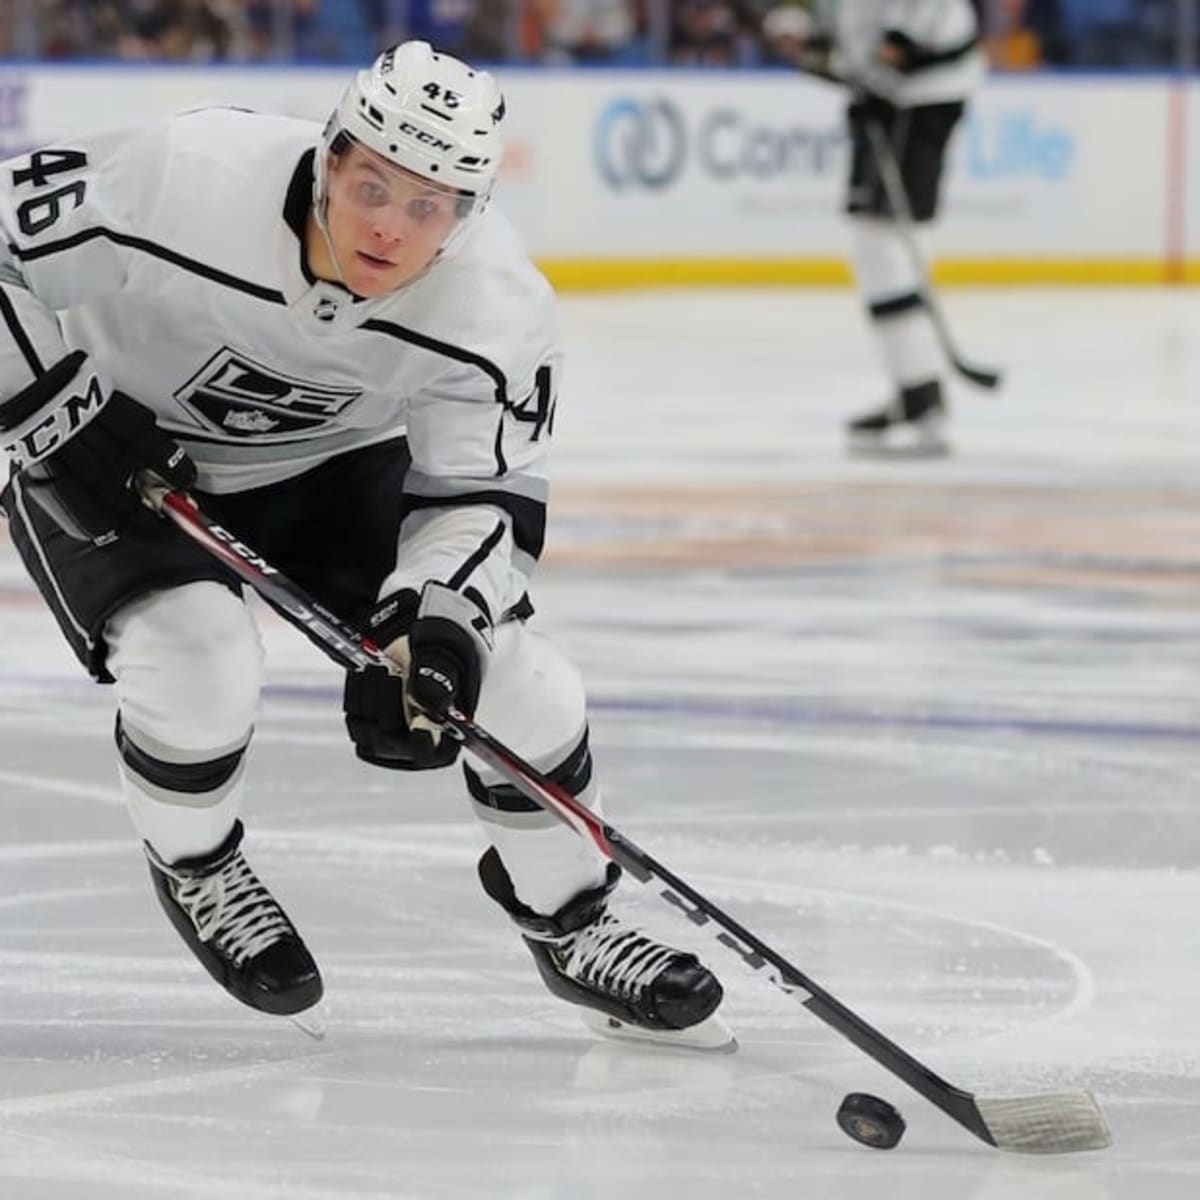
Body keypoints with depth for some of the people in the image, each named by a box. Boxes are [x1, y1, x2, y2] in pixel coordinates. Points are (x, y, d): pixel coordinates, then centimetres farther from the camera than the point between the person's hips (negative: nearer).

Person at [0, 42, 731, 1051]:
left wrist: (435, 628, -37)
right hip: (121, 463, -3)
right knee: (203, 664, -28)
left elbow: (483, 497, -19)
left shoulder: (498, 307, -24)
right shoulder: (184, 181, -35)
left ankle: (571, 926, 18)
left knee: (508, 673, -7)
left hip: (331, 464, 3)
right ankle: (194, 868, 6)